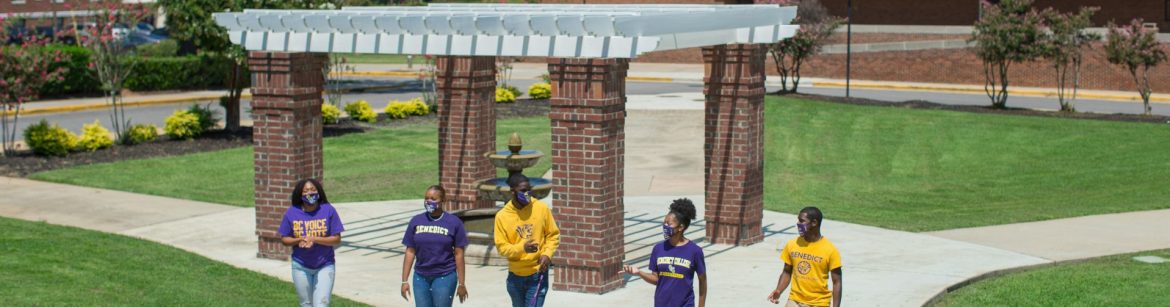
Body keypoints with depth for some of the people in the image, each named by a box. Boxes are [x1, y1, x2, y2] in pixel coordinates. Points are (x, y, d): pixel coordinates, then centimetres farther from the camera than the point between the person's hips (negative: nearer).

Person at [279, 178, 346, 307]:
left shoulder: (328, 210, -8)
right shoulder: (291, 212, -4)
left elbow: (337, 239, -9)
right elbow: (284, 239, 3)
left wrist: (314, 239, -21)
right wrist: (299, 240, -18)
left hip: (324, 266, -2)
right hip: (301, 266, 2)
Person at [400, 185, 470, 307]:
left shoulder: (454, 222, -4)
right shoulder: (416, 221, 4)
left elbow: (458, 254, -2)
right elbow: (410, 252, 6)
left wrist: (461, 283, -3)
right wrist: (404, 281, 3)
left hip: (445, 277, -3)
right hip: (421, 277, 3)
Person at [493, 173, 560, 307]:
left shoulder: (541, 208, -6)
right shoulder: (502, 216, -7)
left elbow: (553, 235, 3)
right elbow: (501, 247, -7)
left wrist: (547, 254, -14)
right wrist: (522, 247, -25)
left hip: (538, 274, -2)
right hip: (515, 276, 2)